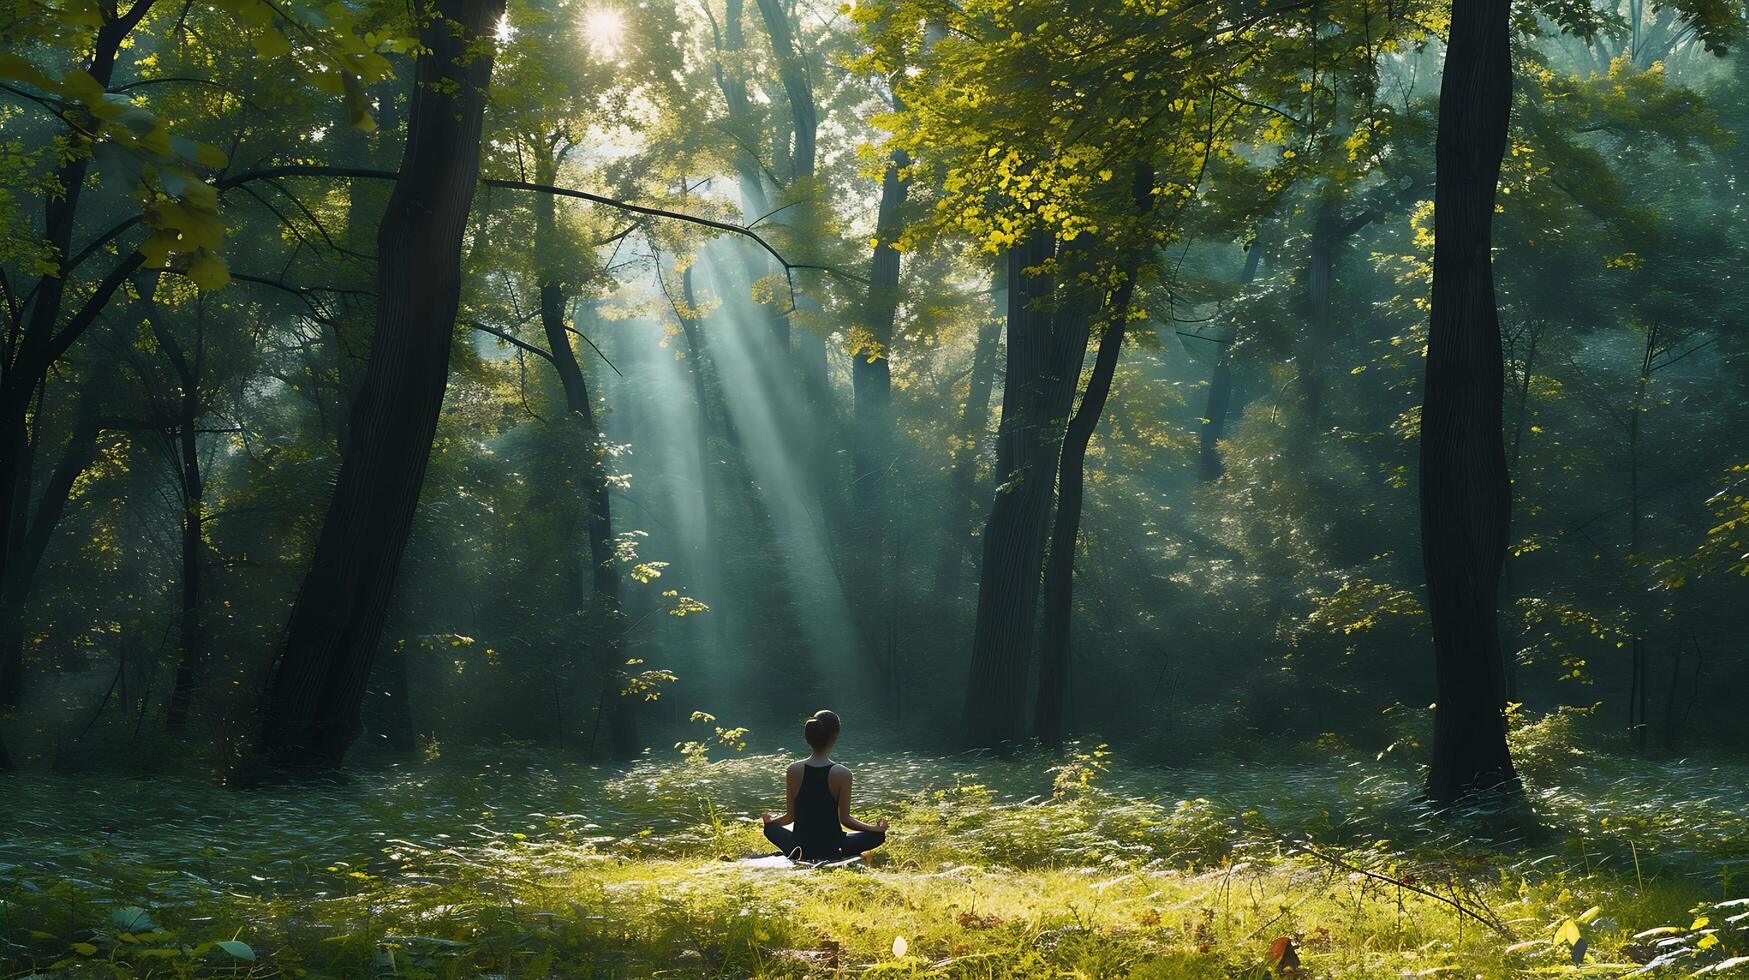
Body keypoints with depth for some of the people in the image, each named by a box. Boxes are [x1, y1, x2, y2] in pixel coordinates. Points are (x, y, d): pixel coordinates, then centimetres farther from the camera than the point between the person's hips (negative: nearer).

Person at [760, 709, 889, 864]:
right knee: (879, 835, 21)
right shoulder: (842, 774, -15)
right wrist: (876, 828, 4)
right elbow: (844, 819, -11)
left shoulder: (794, 770, -8)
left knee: (770, 828, 31)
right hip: (831, 849, 0)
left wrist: (770, 821, 22)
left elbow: (791, 816, 0)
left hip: (800, 850, 0)